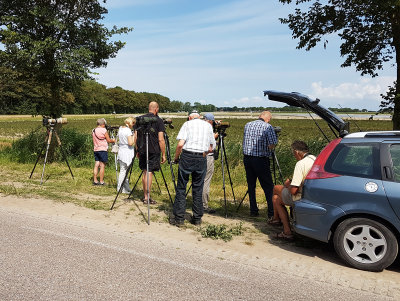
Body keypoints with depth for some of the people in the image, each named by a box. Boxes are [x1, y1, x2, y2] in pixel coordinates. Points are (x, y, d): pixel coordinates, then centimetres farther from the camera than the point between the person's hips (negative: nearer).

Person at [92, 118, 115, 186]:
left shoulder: (93, 131, 10)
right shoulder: (104, 130, -10)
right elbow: (109, 140, -7)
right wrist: (113, 140, 13)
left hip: (95, 149, 6)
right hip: (103, 150, -6)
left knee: (96, 165, 9)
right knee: (102, 166, -2)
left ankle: (95, 180, 10)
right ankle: (101, 182, 1)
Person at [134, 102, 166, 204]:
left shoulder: (139, 119, 8)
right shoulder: (158, 121, -7)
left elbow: (135, 137, 10)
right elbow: (160, 140, -10)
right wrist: (163, 154, -4)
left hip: (142, 150, 5)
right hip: (153, 151, -5)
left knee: (145, 171, 15)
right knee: (149, 172, -1)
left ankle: (145, 195, 21)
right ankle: (147, 197, 1)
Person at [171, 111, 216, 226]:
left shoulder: (187, 124, 6)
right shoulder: (208, 125, 15)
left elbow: (180, 144, -7)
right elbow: (210, 148, 14)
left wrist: (176, 157, 6)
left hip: (187, 157, -3)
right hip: (202, 159, 3)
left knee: (181, 188, 4)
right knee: (198, 189, 11)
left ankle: (179, 218, 5)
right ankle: (197, 219, 16)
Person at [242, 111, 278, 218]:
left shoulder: (247, 125, 11)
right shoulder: (268, 127, -7)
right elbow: (272, 145, -13)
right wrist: (272, 146, 7)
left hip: (247, 158, 5)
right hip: (261, 160, -5)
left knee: (251, 185, 12)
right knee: (268, 186, 2)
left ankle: (253, 211, 15)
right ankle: (272, 212, 1)